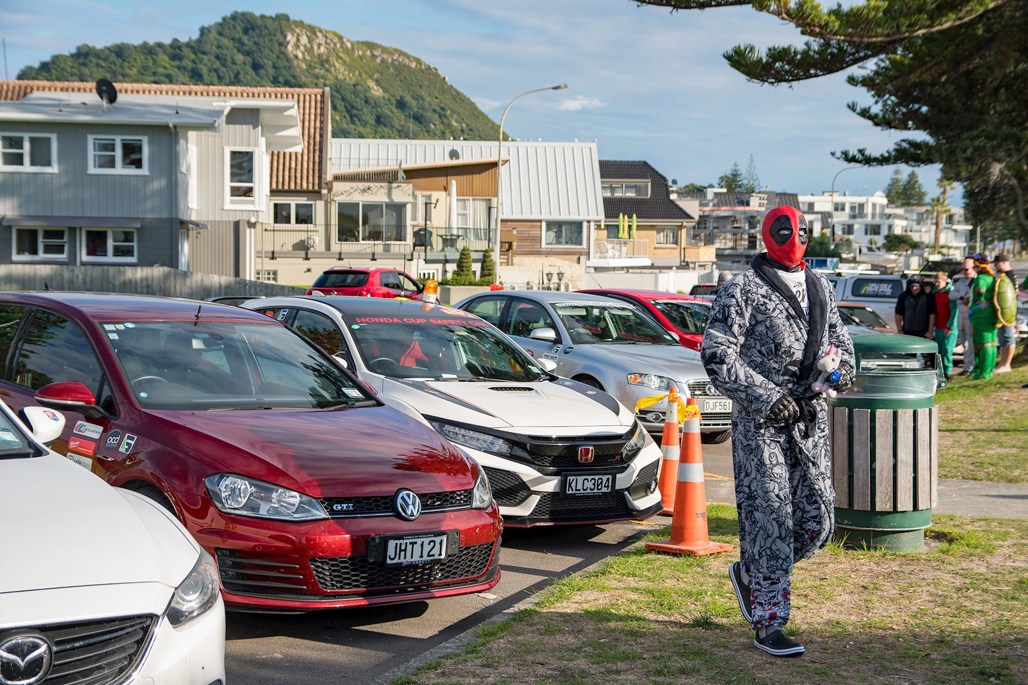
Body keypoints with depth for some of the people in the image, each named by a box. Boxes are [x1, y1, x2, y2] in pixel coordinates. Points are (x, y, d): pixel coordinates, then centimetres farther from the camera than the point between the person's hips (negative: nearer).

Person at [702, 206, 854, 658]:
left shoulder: (819, 287, 15)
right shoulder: (743, 290, -6)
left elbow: (839, 335, 27)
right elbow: (716, 354, -11)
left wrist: (843, 367, 3)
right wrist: (765, 397, -18)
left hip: (811, 419, 7)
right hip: (761, 422, -7)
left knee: (817, 521, 6)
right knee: (770, 521, -6)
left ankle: (749, 573, 29)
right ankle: (768, 625, 4)